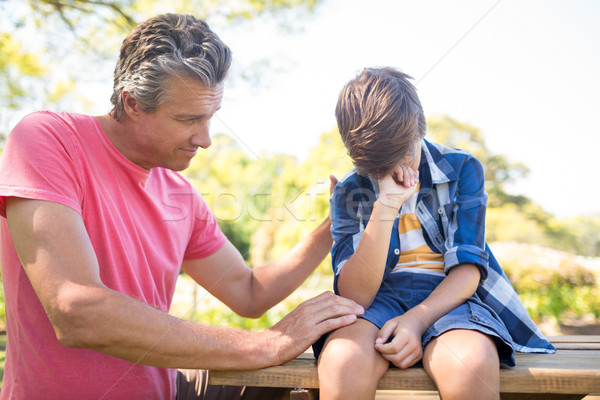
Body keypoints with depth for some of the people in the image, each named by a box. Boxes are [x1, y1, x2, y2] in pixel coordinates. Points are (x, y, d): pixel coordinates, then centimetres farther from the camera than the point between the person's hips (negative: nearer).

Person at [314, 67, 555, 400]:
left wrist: (416, 319, -20)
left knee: (470, 364, -37)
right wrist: (384, 210, -18)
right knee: (343, 359, -37)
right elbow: (354, 295, -7)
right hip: (380, 299, 0)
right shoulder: (349, 194, 6)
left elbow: (468, 269, -2)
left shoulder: (462, 169, 6)